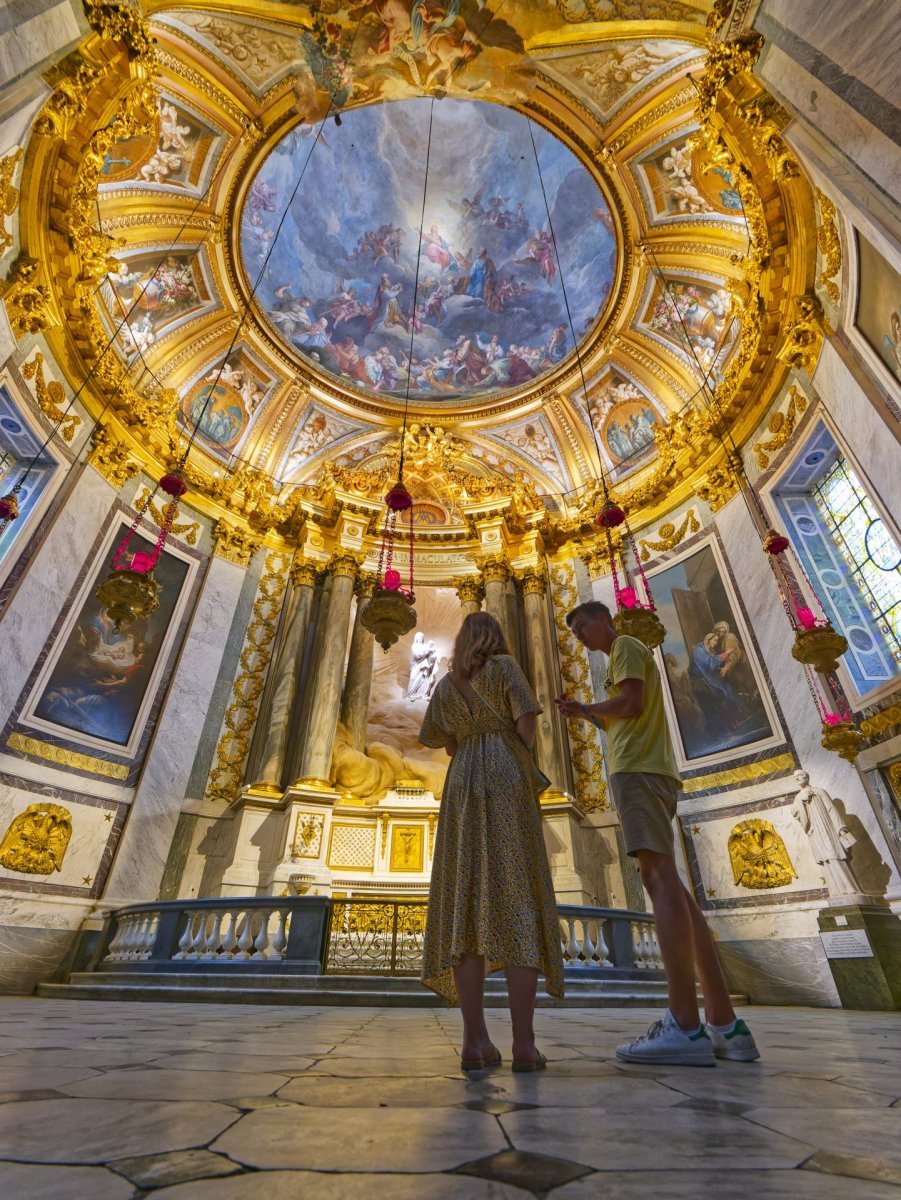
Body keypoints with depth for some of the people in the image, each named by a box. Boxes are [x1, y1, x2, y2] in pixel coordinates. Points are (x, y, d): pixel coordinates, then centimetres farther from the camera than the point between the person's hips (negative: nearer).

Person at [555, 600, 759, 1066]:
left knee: (659, 877, -17)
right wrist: (586, 714, 19)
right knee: (667, 884, 3)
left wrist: (585, 709, 2)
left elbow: (633, 703, -12)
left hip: (637, 768, -10)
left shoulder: (626, 646, 4)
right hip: (647, 768, 10)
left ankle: (685, 1026, -19)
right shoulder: (628, 656, 31)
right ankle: (725, 1024, 2)